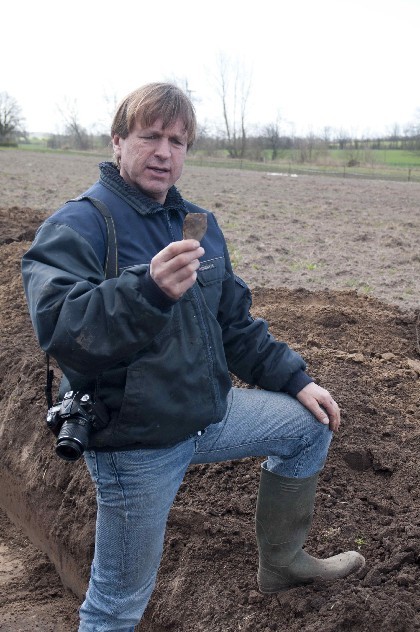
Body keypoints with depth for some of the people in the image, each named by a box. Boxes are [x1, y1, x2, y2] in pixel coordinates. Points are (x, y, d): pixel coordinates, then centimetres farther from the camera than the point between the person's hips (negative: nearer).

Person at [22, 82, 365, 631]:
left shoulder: (199, 224, 9)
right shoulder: (77, 226, -16)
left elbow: (235, 323, 17)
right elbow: (59, 330, -31)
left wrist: (295, 379, 12)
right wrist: (149, 290, -45)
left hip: (212, 413, 8)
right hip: (135, 444, -7)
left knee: (310, 425, 19)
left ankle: (281, 562, 35)